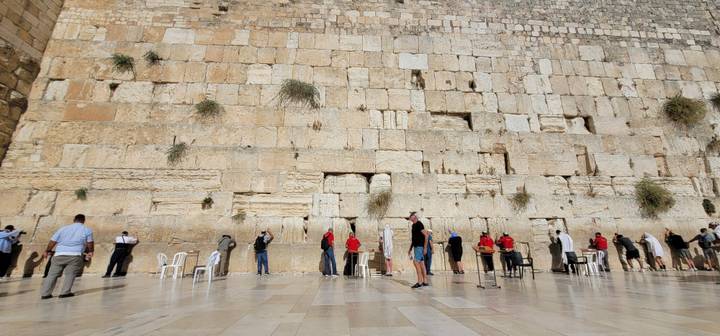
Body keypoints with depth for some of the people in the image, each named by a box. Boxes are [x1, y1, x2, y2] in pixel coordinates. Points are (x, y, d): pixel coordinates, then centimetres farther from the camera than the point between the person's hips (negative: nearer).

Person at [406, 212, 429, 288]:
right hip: (416, 246, 9)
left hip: (420, 246, -9)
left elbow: (426, 235, -16)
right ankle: (425, 282, 14)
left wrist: (425, 247, -19)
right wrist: (410, 248, 22)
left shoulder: (419, 224, -11)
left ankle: (419, 282, -10)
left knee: (416, 262, -14)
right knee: (421, 263, 9)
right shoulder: (413, 225, 16)